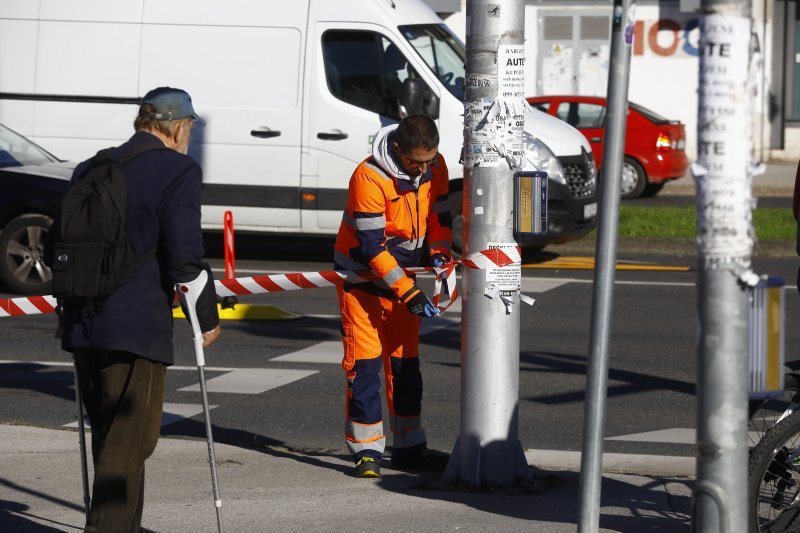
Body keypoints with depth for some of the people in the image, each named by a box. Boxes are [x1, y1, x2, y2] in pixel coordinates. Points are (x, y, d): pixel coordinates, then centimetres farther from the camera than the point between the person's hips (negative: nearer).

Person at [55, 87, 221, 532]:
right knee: (130, 442, -1)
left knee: (110, 437, 20)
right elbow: (184, 255, -15)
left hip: (83, 325, 7)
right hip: (137, 327, -7)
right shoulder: (179, 171, -8)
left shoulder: (91, 169, 13)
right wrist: (208, 316, -3)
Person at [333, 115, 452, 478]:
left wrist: (439, 253, -13)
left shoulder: (435, 167, -8)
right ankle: (366, 450, -4)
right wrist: (408, 293, -29)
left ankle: (408, 447, 16)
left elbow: (439, 216, 7)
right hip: (363, 275, -6)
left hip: (405, 274, 6)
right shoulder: (369, 177, -27)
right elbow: (371, 246, -27)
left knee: (405, 361, 10)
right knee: (364, 360, -8)